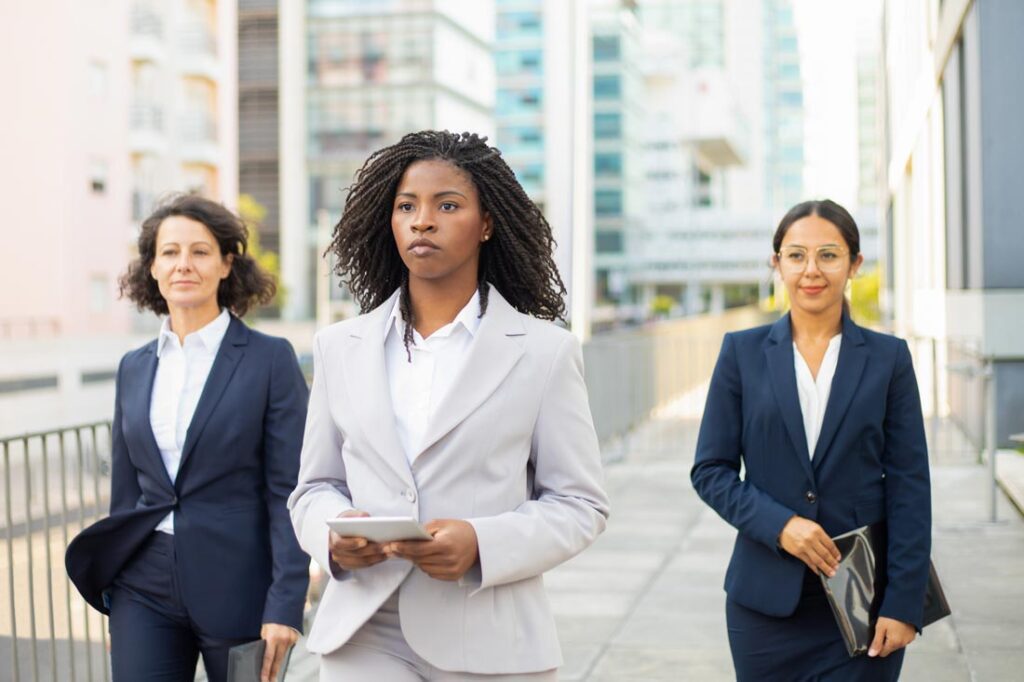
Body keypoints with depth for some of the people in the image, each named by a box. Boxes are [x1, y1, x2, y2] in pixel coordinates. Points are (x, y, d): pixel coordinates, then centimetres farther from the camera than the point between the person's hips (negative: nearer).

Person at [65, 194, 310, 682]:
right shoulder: (134, 368, 10)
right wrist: (113, 605, 14)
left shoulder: (270, 359, -4)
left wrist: (285, 605, -14)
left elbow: (288, 490, -8)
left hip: (237, 587, -4)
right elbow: (125, 488, 14)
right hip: (144, 589, 4)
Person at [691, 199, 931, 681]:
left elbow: (909, 487, 0)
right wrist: (778, 524, -14)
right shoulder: (742, 352, 2)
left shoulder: (888, 358, 1)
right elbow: (710, 470, 2)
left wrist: (903, 603, -6)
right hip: (766, 599, 1)